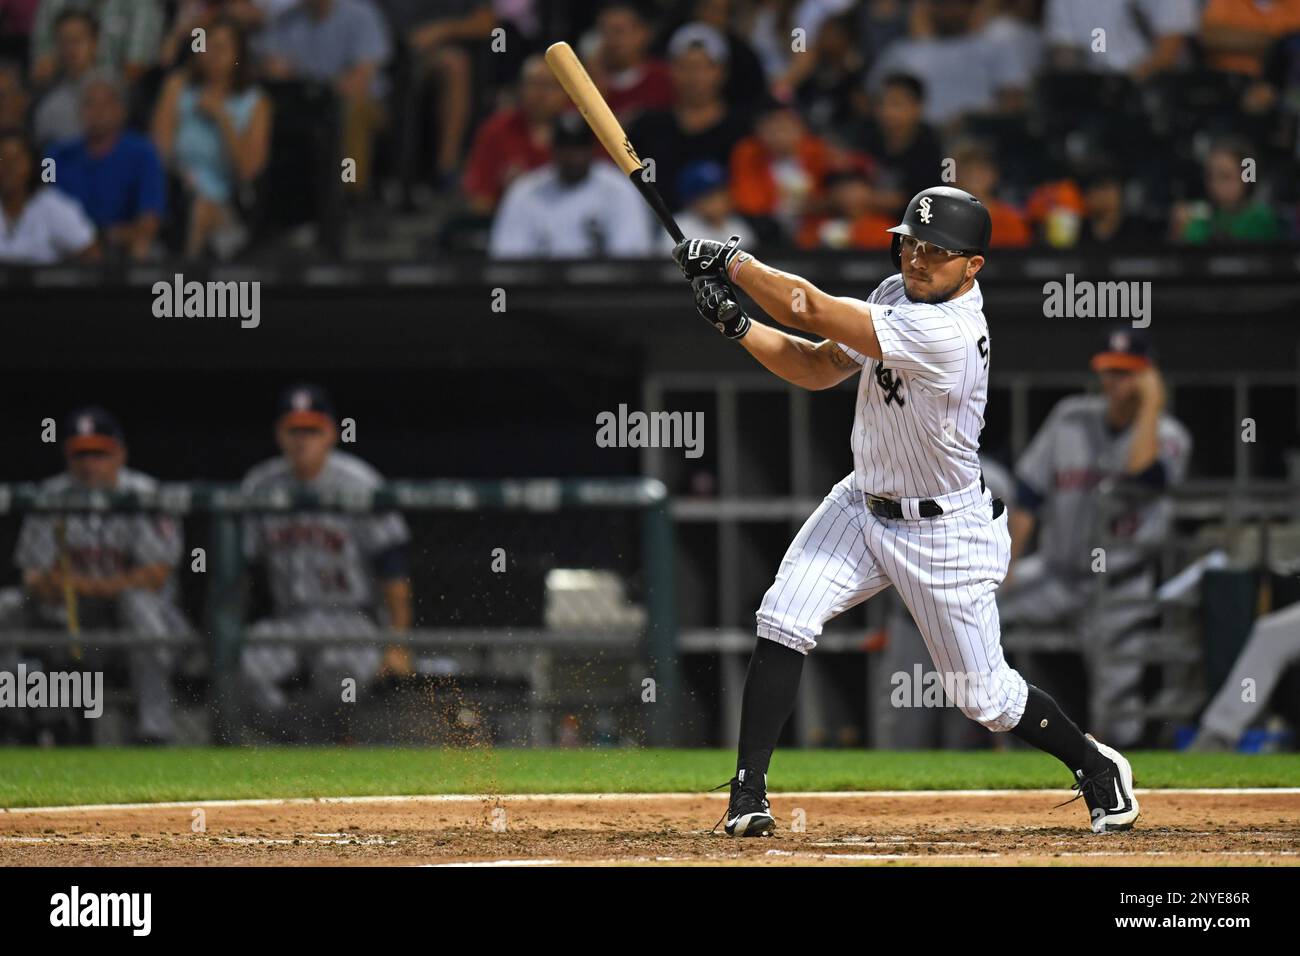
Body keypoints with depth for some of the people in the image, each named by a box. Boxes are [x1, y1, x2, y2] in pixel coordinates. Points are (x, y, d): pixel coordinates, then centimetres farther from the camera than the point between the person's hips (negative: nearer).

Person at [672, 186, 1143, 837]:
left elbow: (812, 309, -30)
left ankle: (1096, 768, 32)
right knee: (782, 623, -14)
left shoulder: (947, 333, -32)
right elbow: (817, 369, 3)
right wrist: (736, 324, -11)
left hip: (945, 532, -7)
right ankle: (748, 794, -8)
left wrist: (730, 261, -19)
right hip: (863, 505, 7)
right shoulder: (897, 295, -4)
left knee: (983, 697, 5)